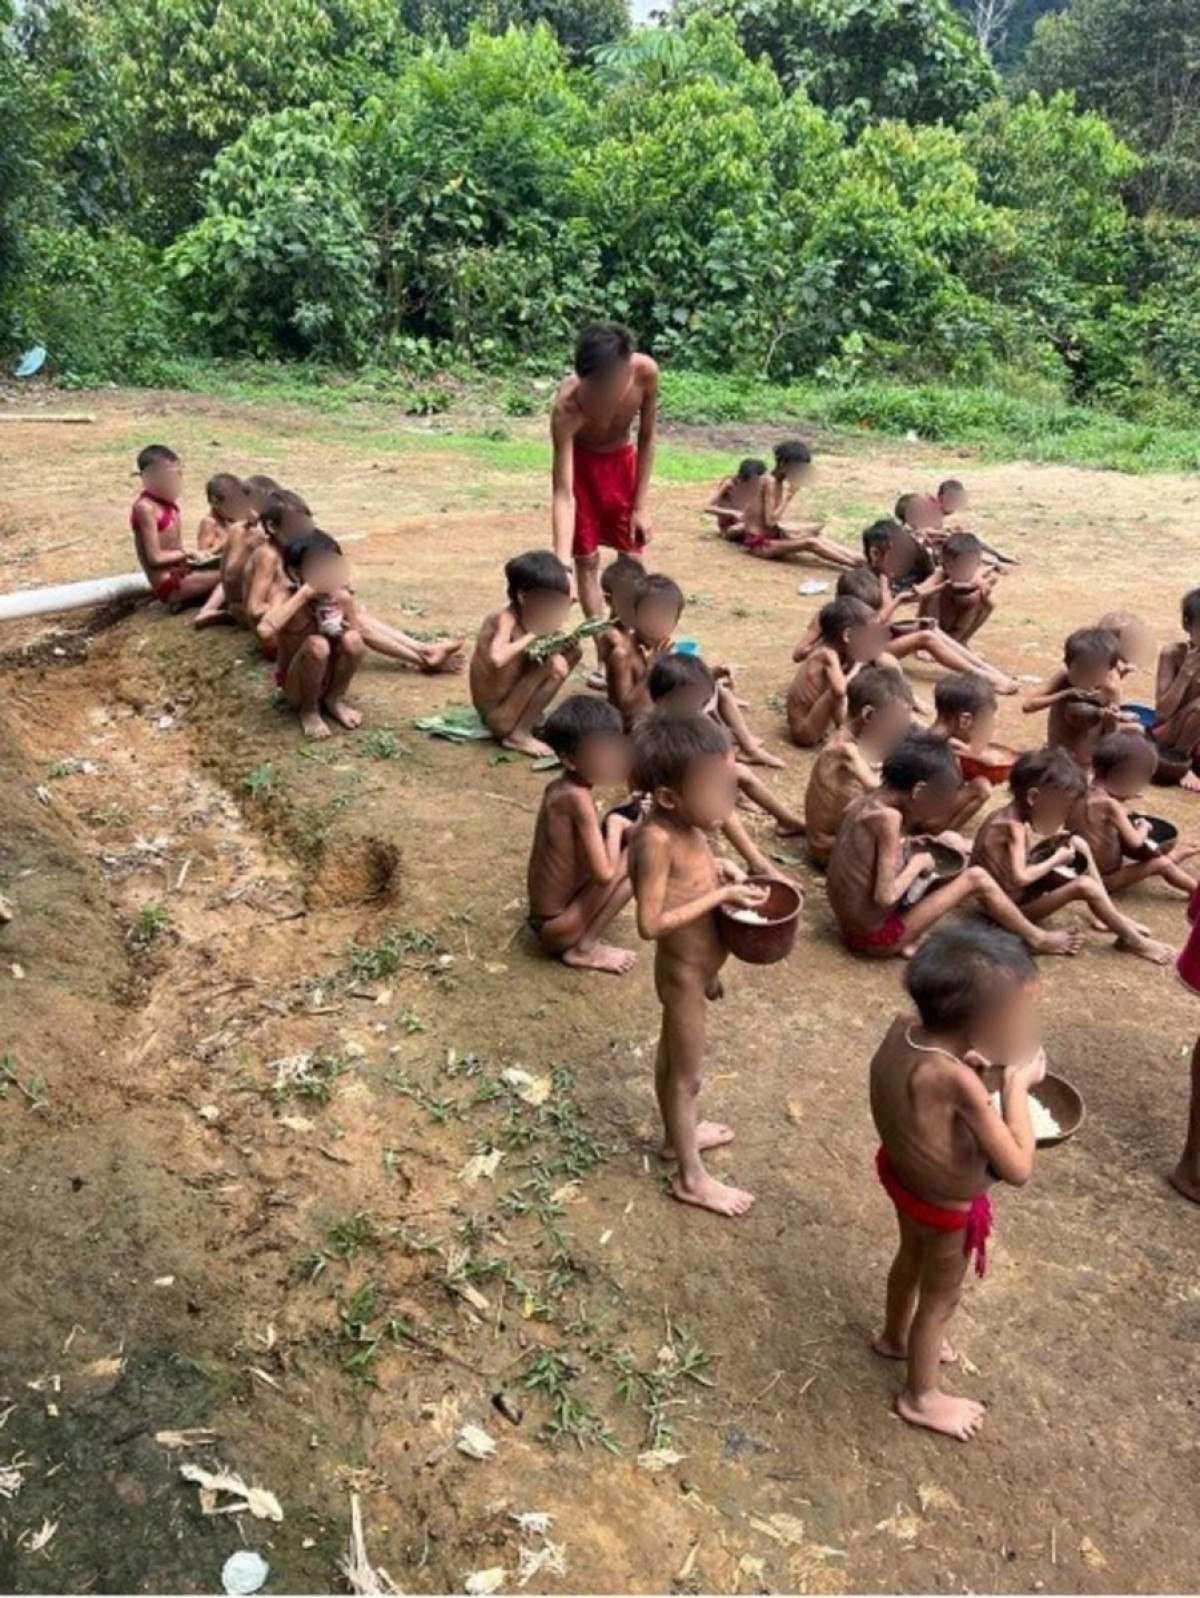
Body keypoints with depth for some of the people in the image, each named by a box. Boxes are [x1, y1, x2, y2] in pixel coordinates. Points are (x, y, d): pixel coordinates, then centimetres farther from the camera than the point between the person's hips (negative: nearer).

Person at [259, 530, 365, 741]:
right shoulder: (288, 599, -21)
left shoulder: (343, 598, -9)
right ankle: (309, 709, -7)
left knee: (352, 640, -26)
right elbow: (265, 630, -43)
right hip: (297, 685, -4)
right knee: (317, 644, -34)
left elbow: (357, 644, 2)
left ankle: (334, 700, 0)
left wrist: (344, 628, -20)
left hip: (330, 676, 4)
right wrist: (303, 594, -39)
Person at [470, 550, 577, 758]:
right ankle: (518, 734, -14)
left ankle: (532, 717, 10)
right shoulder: (507, 619, -25)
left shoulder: (529, 617, -2)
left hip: (514, 694, 8)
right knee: (547, 660, -24)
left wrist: (556, 655, -25)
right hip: (498, 715, -8)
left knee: (570, 650, 8)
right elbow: (497, 658, -43)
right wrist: (532, 637, -31)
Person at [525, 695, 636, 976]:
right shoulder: (578, 797, -24)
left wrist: (614, 826, -4)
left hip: (544, 918, 9)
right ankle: (584, 949, -4)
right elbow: (605, 874, -26)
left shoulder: (557, 787, 1)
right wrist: (615, 825, -10)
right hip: (556, 929, -9)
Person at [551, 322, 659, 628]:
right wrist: (561, 563, -48)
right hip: (581, 462, -2)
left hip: (622, 459, 3)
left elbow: (647, 437, -12)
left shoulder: (645, 372, -31)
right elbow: (562, 494, -39)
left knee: (632, 559, 4)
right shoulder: (567, 406, -38)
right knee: (586, 559, -1)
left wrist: (640, 505, -11)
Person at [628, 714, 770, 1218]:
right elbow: (651, 923, -32)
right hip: (684, 971, -9)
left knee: (671, 1055, 27)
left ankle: (677, 1135, 49)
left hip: (696, 965, 9)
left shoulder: (684, 823, -7)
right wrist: (721, 895, -29)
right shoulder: (658, 838, -32)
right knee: (687, 1075, 10)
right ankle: (691, 1178, 28)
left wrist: (715, 868, -7)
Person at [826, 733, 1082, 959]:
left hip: (856, 924, 8)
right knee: (976, 879, -3)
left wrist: (911, 854, 0)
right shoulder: (888, 817, -22)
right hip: (876, 935, -8)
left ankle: (910, 938, 7)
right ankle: (1036, 940, 18)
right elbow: (886, 896, -26)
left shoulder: (866, 804, 2)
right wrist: (917, 863, -11)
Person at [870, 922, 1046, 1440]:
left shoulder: (902, 1027, -20)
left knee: (910, 1258, 34)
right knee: (941, 1297, 21)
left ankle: (895, 1336, 62)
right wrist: (1015, 1086, -27)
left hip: (901, 1172, 7)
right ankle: (921, 1397, 46)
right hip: (945, 1205, -7)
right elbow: (1018, 1169, -35)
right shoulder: (958, 1082, -42)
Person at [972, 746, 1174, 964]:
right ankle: (1132, 940, -5)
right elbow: (1019, 878, -35)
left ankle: (1110, 916, 9)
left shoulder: (1013, 814, -3)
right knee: (1084, 886, -25)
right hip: (1011, 904, -10)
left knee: (1078, 845, 7)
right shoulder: (1014, 826, -27)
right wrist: (1057, 859, -22)